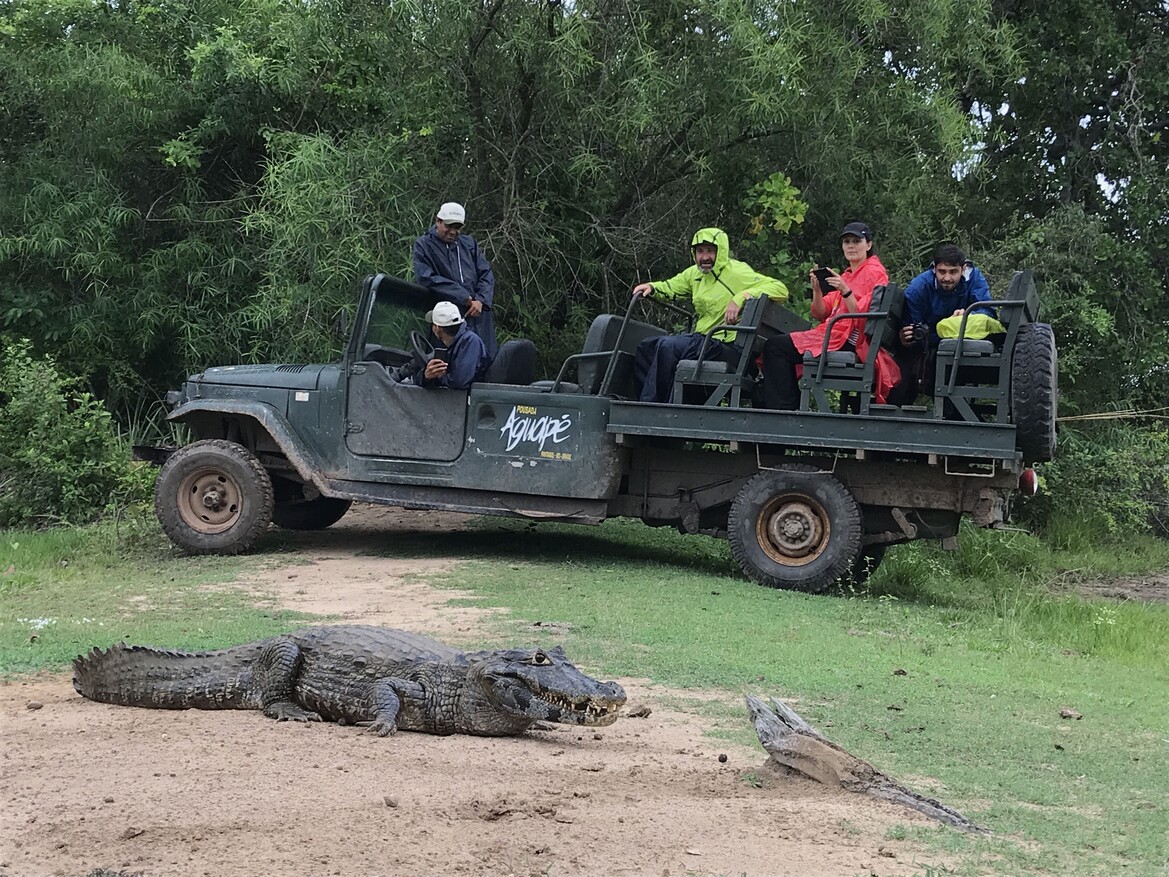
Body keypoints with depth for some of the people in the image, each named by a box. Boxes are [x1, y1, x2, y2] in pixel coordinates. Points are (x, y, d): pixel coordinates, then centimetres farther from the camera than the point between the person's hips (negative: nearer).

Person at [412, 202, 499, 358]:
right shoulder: (424, 245, 3)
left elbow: (486, 274, 13)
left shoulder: (469, 243, 17)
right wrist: (464, 297, -13)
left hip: (478, 316, 5)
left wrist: (481, 301, -8)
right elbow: (426, 278, -11)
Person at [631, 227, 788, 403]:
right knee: (646, 348, 1)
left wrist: (741, 298, -31)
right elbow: (669, 287, 32)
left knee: (667, 345, -25)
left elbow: (781, 290, -21)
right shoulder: (695, 273, 13)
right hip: (702, 338, 9)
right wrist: (651, 287, 9)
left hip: (727, 346, -9)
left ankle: (651, 404, -18)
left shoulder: (736, 272, -11)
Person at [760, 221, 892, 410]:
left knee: (775, 347, -13)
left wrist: (845, 291, -26)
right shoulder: (847, 274, 22)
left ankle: (784, 407, -10)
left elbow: (861, 317, -15)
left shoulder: (874, 272, -4)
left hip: (848, 342, -9)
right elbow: (821, 314, 14)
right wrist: (817, 290, -3)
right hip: (837, 337, 9)